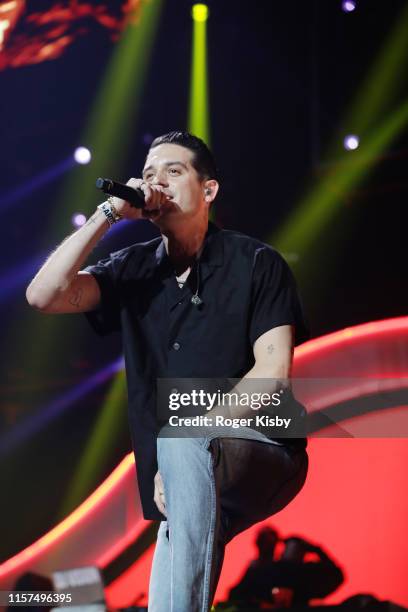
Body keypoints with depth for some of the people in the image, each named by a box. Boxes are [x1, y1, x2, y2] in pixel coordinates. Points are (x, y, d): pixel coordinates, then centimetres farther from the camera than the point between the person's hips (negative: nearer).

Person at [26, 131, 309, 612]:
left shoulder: (255, 263, 0)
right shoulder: (135, 270, 11)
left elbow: (272, 371, -10)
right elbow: (44, 296, -4)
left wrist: (182, 448, -18)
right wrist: (108, 214, -7)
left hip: (265, 457, -5)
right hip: (187, 486, 5)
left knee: (181, 441, -35)